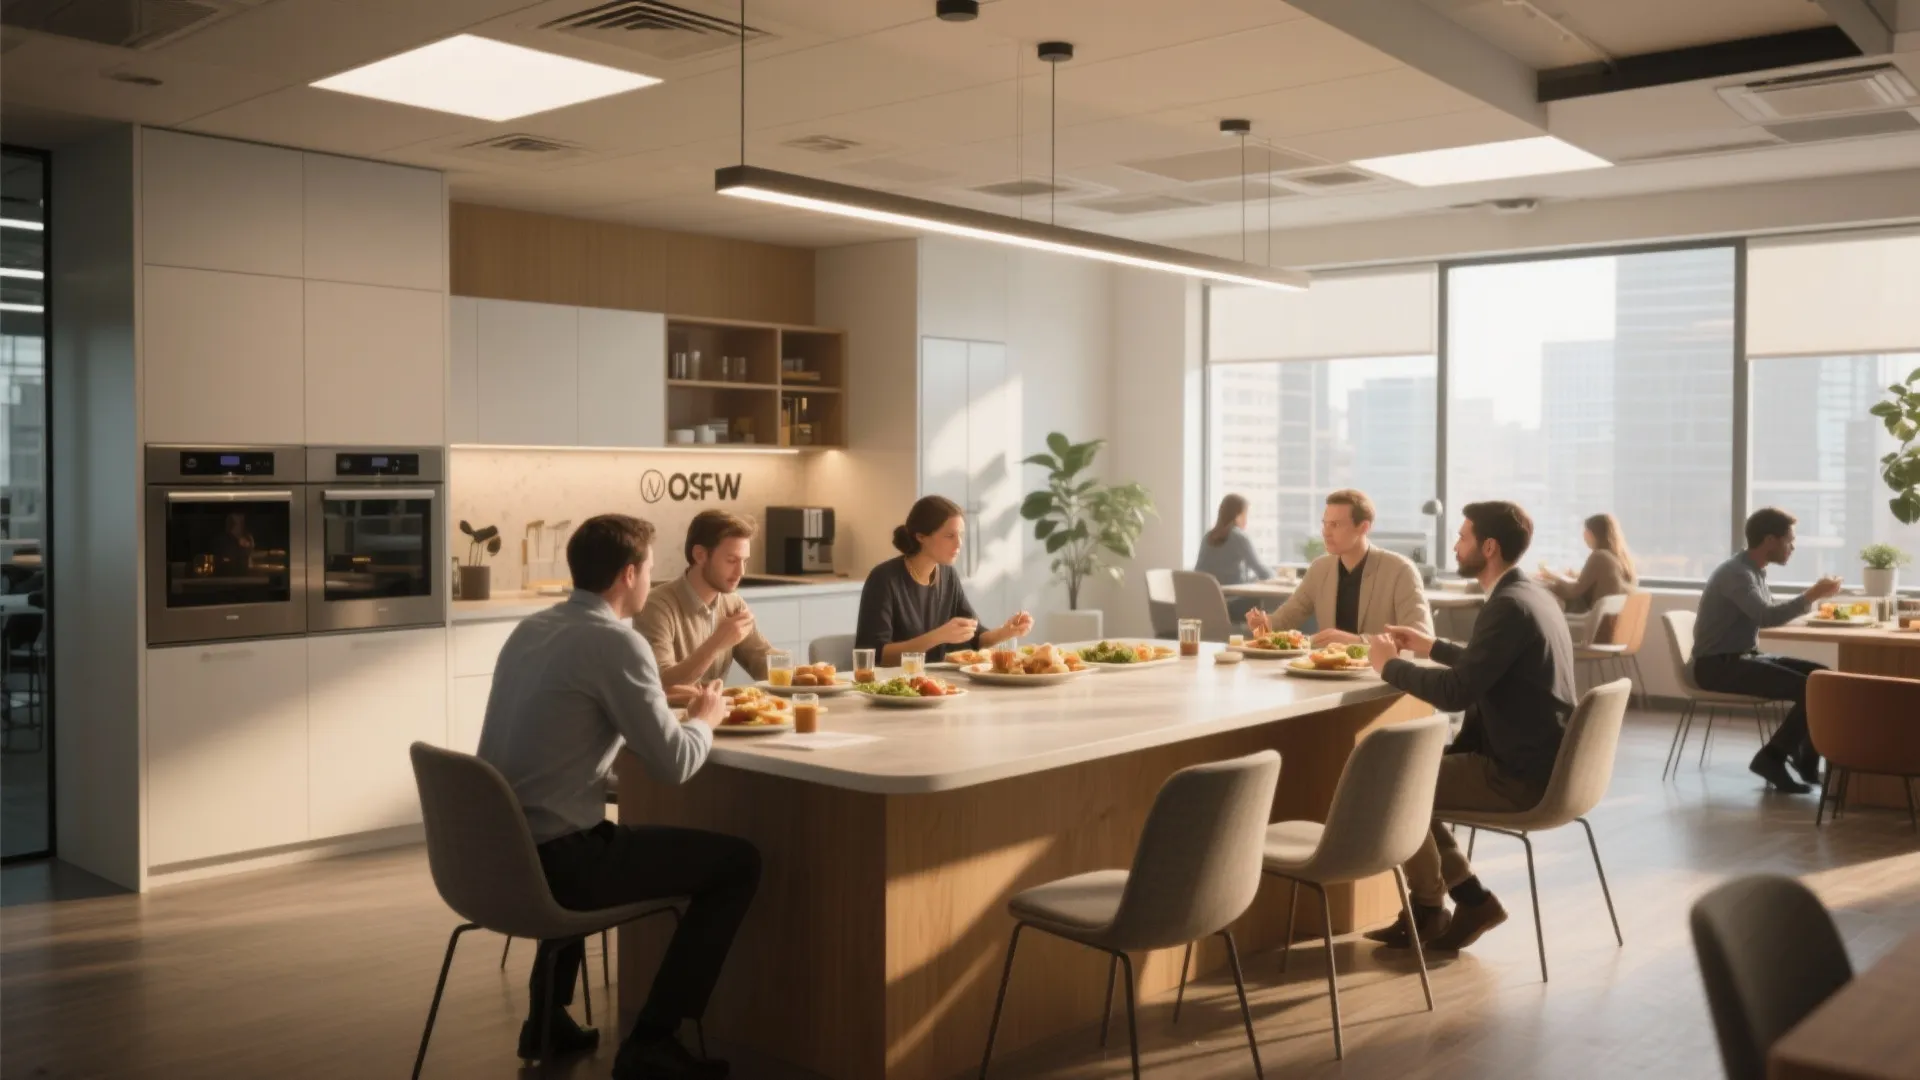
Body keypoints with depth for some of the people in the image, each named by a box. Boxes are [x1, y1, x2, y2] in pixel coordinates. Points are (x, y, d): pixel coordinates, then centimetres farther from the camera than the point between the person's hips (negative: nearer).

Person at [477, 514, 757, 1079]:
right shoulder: (615, 641, -15)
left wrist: (669, 708, 17)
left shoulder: (530, 628, 10)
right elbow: (673, 764, -14)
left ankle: (547, 1016, 39)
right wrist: (704, 718, 6)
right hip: (549, 861, -9)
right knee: (739, 861, 1)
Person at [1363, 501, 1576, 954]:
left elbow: (1455, 692, -25)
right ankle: (1471, 898, 15)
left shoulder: (1509, 606, -21)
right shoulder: (1531, 594, 10)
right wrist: (1432, 646, 22)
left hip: (1518, 775, -10)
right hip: (1529, 759, 10)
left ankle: (1430, 909, 13)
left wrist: (1391, 665, -11)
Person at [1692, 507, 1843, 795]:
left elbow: (1769, 613, 21)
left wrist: (1810, 598, 10)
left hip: (1743, 657, 9)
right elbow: (1768, 616, -31)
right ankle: (1771, 757, -6)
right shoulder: (1737, 573, -18)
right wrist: (1812, 595, -23)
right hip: (1717, 666, -9)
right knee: (1809, 688, -20)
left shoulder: (1755, 571, 11)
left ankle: (1806, 761, 5)